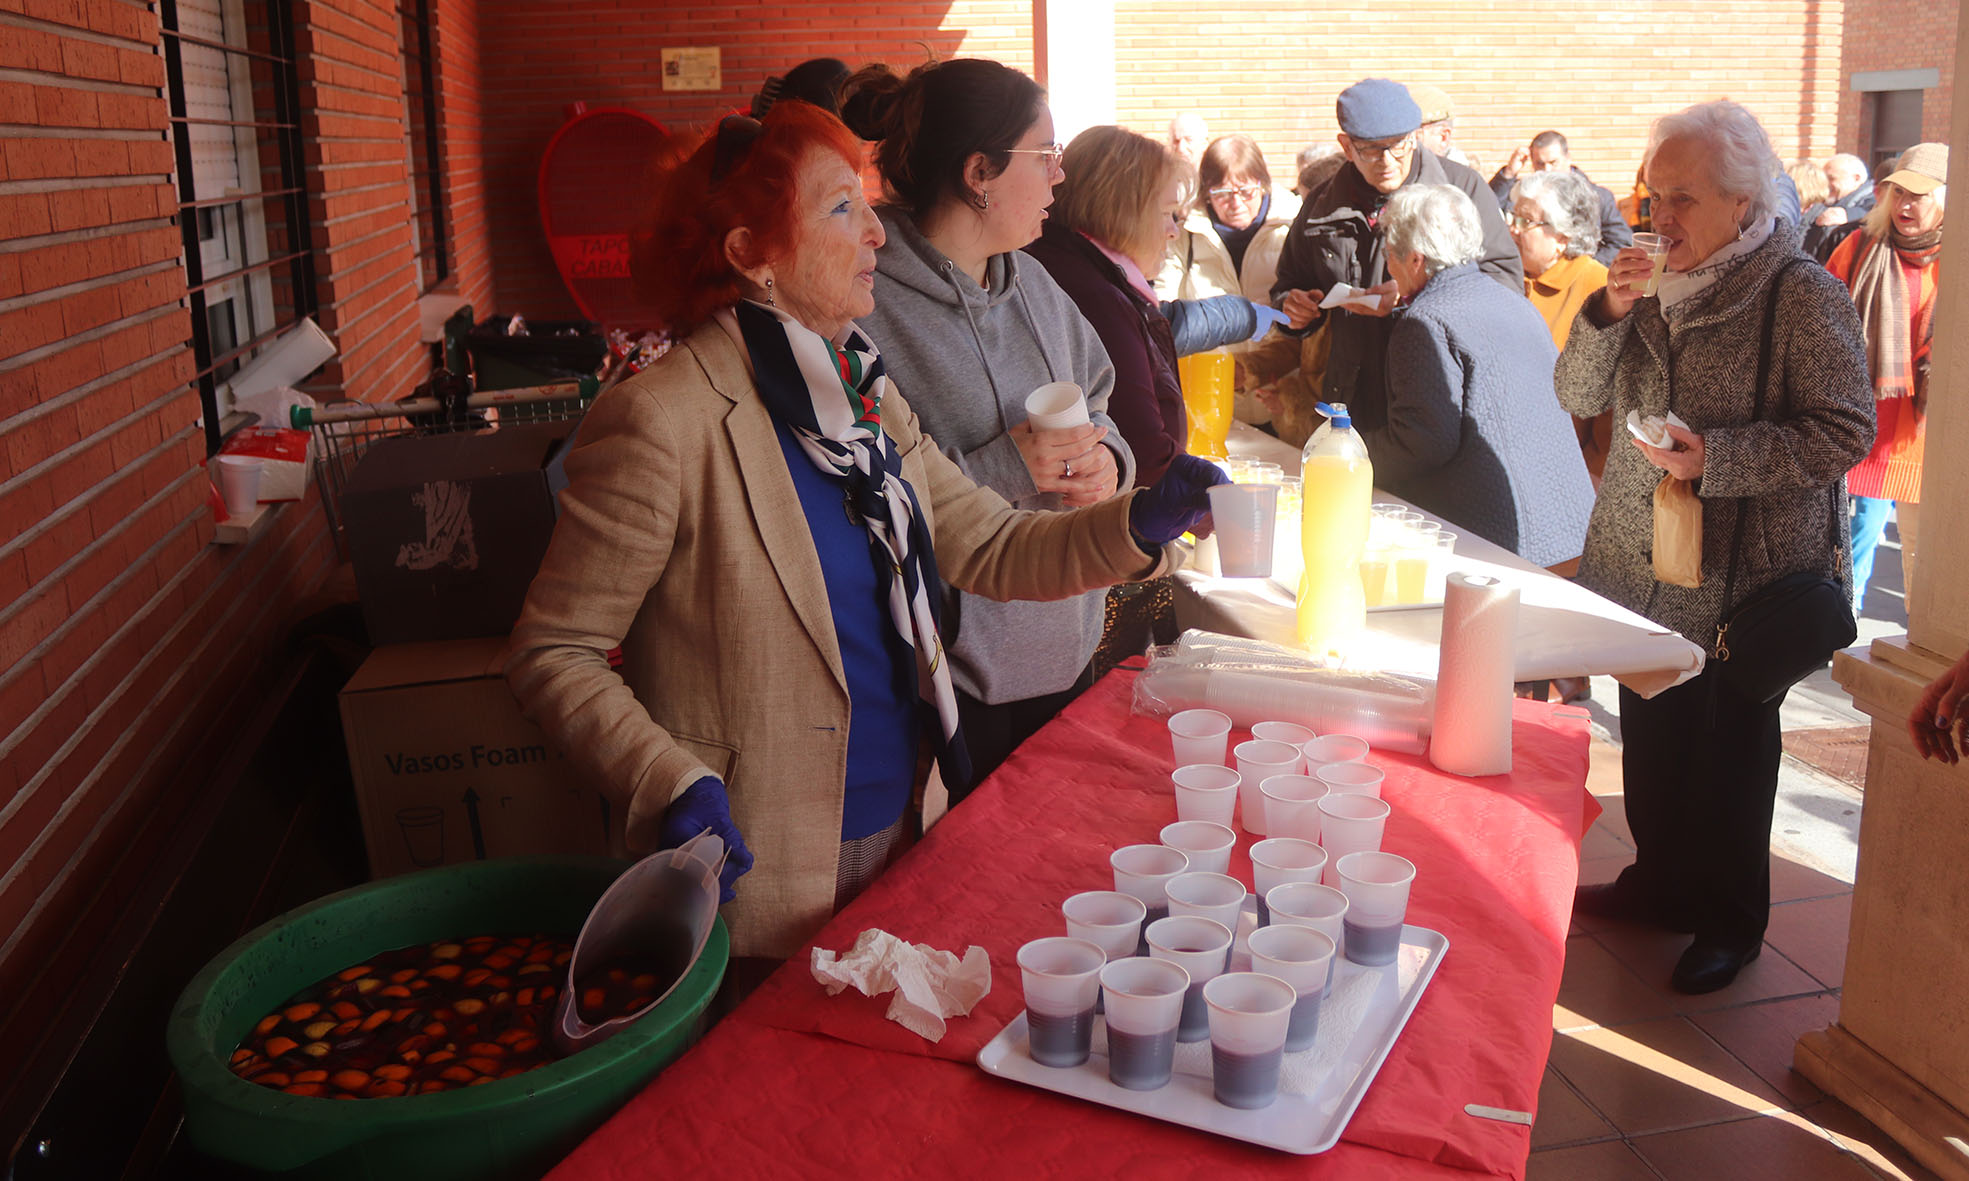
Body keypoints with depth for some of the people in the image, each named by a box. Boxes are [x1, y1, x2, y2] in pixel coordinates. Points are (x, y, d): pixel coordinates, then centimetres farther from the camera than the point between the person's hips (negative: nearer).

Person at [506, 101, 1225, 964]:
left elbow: (990, 550, 6)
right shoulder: (662, 423, -18)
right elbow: (552, 655, -14)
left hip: (896, 830, 7)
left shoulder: (862, 396, 6)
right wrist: (671, 785, -26)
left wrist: (1140, 520, -9)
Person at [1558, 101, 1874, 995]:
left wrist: (1715, 457, -23)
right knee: (1650, 734, 15)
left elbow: (1844, 432, -13)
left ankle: (1729, 921, 23)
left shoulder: (1802, 295, -11)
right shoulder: (1654, 284, 8)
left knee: (1728, 745, 6)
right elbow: (1578, 396, 5)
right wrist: (1608, 312, -12)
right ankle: (1661, 881, 34)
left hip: (1744, 576, -6)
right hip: (1640, 561, 6)